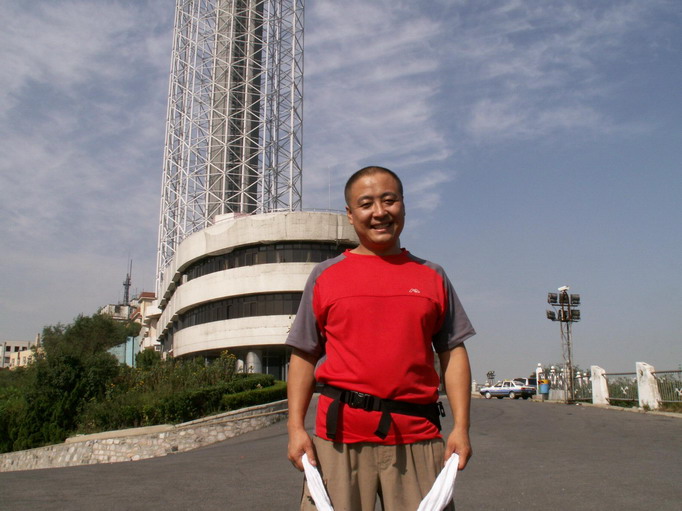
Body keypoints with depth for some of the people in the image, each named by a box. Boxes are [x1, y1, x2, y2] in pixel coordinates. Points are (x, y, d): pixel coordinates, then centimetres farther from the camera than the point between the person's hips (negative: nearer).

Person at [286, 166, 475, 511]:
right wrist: (296, 428, -1)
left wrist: (461, 427, 1)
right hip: (340, 436, -1)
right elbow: (304, 355, 7)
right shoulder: (325, 276, 8)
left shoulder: (432, 277, 11)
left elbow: (453, 353, 10)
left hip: (417, 436, 1)